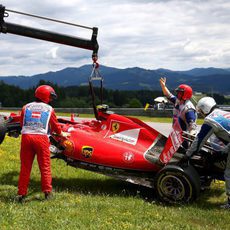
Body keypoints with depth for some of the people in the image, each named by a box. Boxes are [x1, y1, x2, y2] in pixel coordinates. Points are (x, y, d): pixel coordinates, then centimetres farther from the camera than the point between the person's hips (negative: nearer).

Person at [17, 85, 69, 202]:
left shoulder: (26, 107, 16)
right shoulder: (49, 109, 11)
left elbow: (22, 123, 20)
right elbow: (55, 125, 18)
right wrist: (61, 133, 37)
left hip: (26, 137, 2)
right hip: (41, 138, -2)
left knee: (25, 167, 8)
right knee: (45, 166, 8)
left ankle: (21, 194, 10)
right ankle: (47, 192, 9)